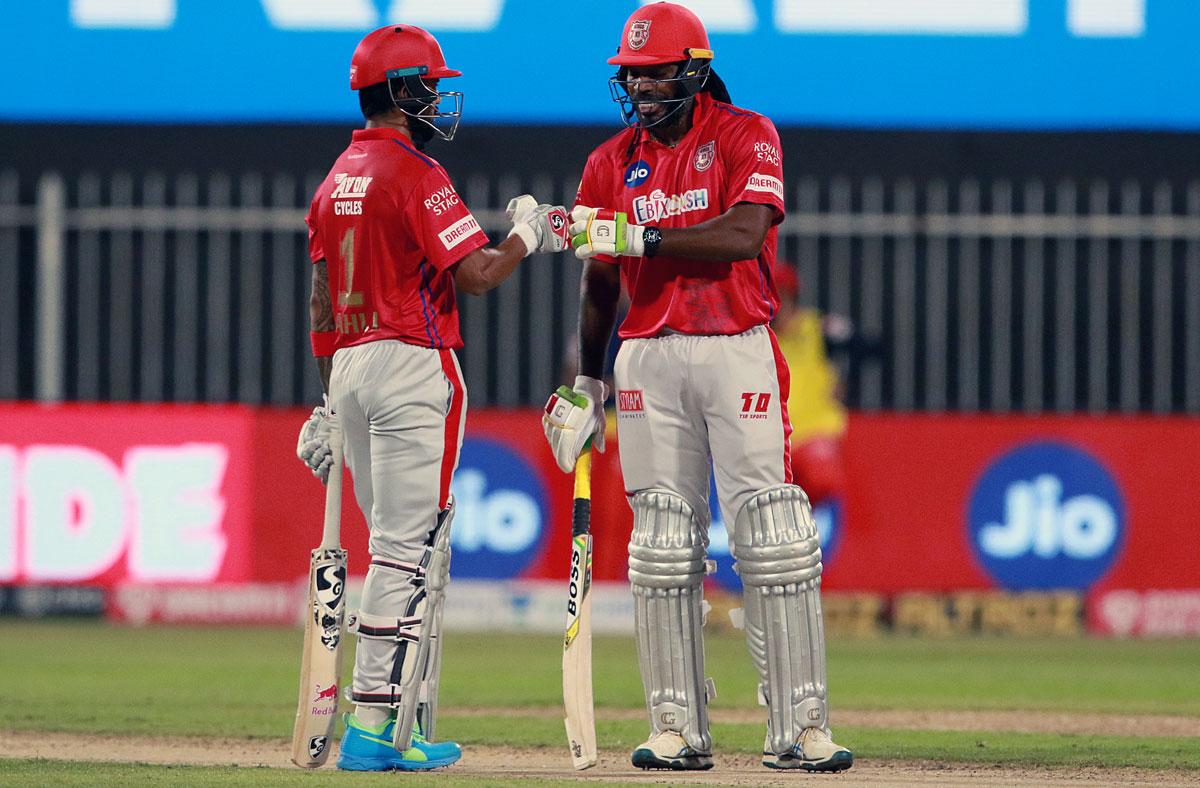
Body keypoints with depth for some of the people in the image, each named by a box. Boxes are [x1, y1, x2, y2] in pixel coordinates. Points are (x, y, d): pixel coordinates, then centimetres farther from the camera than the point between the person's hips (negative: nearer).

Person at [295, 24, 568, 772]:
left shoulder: (337, 179, 14)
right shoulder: (414, 174, -12)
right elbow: (476, 274, -16)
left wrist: (330, 401, 22)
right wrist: (528, 233, 3)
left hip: (349, 366, 9)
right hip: (413, 367, -9)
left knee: (409, 548, 14)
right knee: (407, 549, -8)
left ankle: (410, 723, 13)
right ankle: (375, 726, -13)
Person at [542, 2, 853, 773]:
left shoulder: (745, 136, -2)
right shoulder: (611, 163, 11)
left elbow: (744, 234, -18)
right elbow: (600, 284, 17)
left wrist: (638, 237, -23)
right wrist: (587, 383, 14)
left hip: (738, 354, -4)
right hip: (649, 360, 4)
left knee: (773, 539, -8)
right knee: (663, 548, 1)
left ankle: (800, 727, -8)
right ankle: (678, 728, 4)